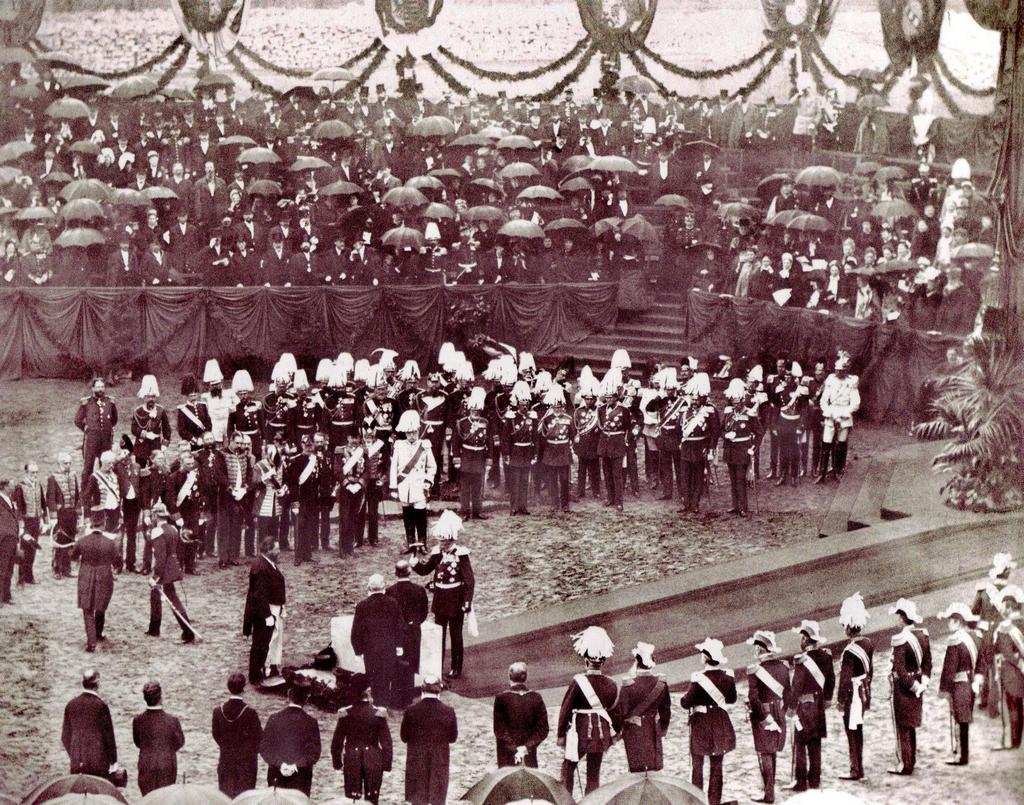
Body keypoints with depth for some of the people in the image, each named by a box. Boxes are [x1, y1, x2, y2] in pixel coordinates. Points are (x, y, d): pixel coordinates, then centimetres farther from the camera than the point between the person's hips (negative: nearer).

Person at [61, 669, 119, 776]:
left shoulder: (70, 705, 4)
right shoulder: (101, 705, -9)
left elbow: (65, 736, 10)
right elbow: (109, 735, -5)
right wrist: (113, 761, 4)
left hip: (76, 763, 4)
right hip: (98, 763, -4)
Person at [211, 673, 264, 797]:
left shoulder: (218, 711, -9)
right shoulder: (250, 713, -18)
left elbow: (216, 735, 3)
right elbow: (259, 737, -9)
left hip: (226, 760, 3)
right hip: (247, 760, -3)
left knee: (226, 795, 11)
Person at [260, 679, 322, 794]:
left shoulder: (274, 719, -1)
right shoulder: (311, 722, -5)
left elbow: (264, 748, -4)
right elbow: (314, 753, -9)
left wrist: (279, 763, -8)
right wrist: (296, 765, -10)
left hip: (276, 778, 1)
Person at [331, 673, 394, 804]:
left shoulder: (345, 714, -6)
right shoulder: (378, 713, -9)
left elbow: (336, 742, 0)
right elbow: (386, 742, -6)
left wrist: (337, 763, 11)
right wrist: (387, 765, 3)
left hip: (351, 762, 1)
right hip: (373, 762, -1)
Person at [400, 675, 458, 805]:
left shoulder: (411, 711, -11)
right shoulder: (448, 712, -9)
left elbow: (404, 737, -2)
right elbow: (453, 737, 1)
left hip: (417, 760, 0)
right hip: (440, 760, 1)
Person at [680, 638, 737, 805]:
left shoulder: (699, 679, -20)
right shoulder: (727, 676, -7)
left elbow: (686, 703, -15)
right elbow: (732, 699, 9)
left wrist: (684, 697, 5)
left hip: (701, 724, -4)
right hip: (721, 725, 4)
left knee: (697, 765, 9)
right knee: (717, 765, 14)